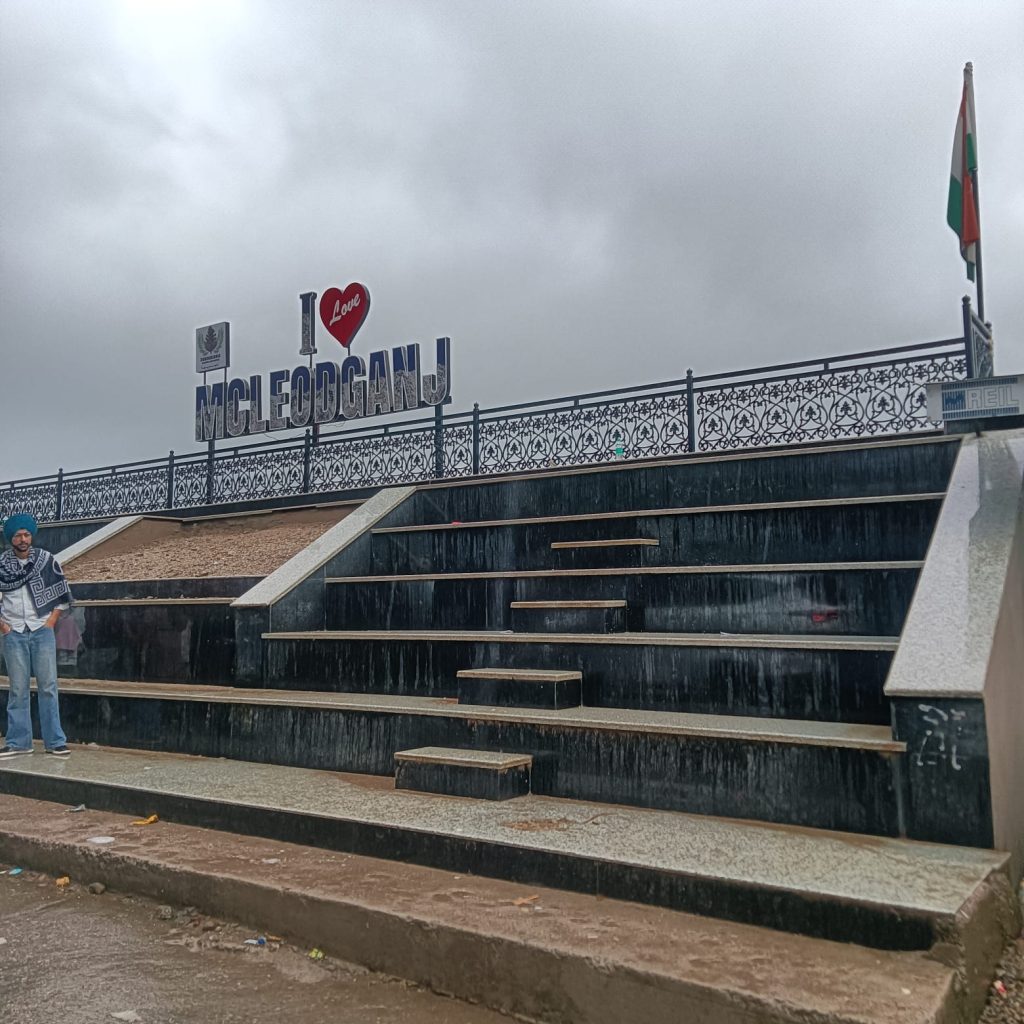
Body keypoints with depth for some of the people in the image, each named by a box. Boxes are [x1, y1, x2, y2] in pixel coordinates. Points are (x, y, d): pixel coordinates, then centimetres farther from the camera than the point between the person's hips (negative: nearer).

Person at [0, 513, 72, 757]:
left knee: (48, 687, 0)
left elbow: (62, 593, 6)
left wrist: (51, 621, -1)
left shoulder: (46, 560, -1)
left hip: (42, 631, 0)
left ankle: (55, 741, 6)